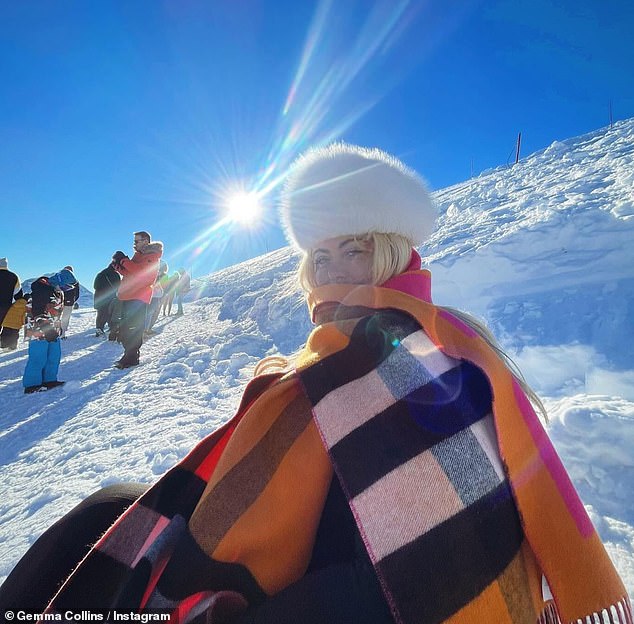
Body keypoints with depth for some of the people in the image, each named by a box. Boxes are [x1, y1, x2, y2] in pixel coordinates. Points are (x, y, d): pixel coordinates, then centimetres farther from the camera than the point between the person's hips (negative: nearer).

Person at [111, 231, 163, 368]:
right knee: (124, 329, 11)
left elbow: (141, 271, -21)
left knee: (132, 329, -9)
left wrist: (123, 260, -14)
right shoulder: (138, 255, 24)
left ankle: (131, 358, -4)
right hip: (128, 296, 10)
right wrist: (118, 265, 6)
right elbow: (128, 273, 24)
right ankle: (129, 356, 18)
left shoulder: (152, 256, -4)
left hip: (138, 298, -9)